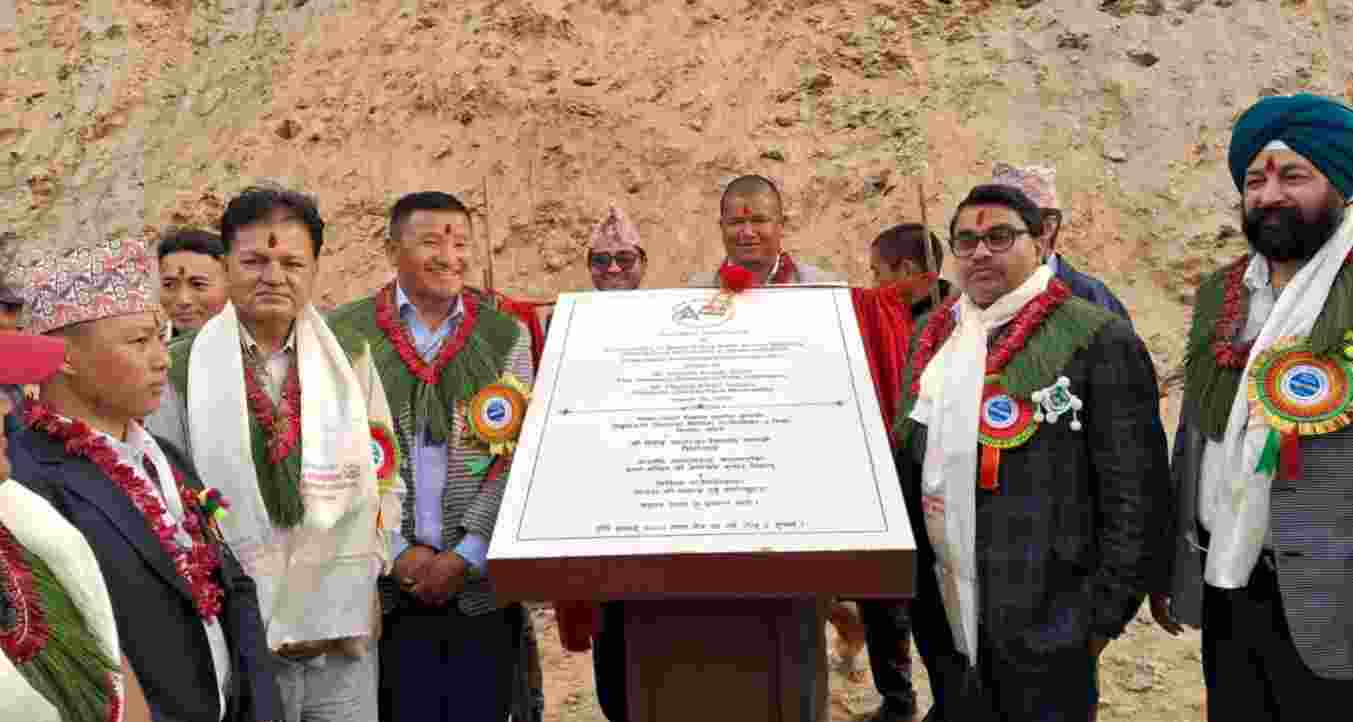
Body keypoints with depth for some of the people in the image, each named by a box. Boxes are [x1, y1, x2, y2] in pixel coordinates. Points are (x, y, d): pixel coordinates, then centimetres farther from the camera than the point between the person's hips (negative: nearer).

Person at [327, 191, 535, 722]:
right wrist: (399, 553, -8)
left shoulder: (506, 335, 5)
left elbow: (516, 462, 0)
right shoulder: (344, 335, 1)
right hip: (384, 588, -1)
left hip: (482, 587, 1)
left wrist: (465, 558, -8)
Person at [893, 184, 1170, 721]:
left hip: (1044, 622, -5)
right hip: (946, 620, 6)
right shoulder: (934, 338, 10)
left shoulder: (1098, 340, -10)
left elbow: (1135, 493, -11)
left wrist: (1104, 612, -12)